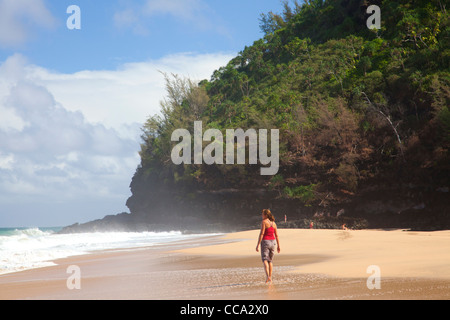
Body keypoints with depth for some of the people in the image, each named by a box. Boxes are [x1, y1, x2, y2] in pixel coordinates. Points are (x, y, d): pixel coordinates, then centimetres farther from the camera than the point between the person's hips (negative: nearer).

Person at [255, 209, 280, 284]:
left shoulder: (264, 222, -10)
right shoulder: (273, 223, 9)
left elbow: (262, 233, -15)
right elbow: (276, 235, 10)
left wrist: (258, 244, -14)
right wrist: (278, 245, 15)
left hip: (265, 241, -6)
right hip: (273, 241, 6)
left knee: (265, 260, -7)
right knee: (270, 260, 16)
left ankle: (267, 276, -26)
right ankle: (270, 278, 15)